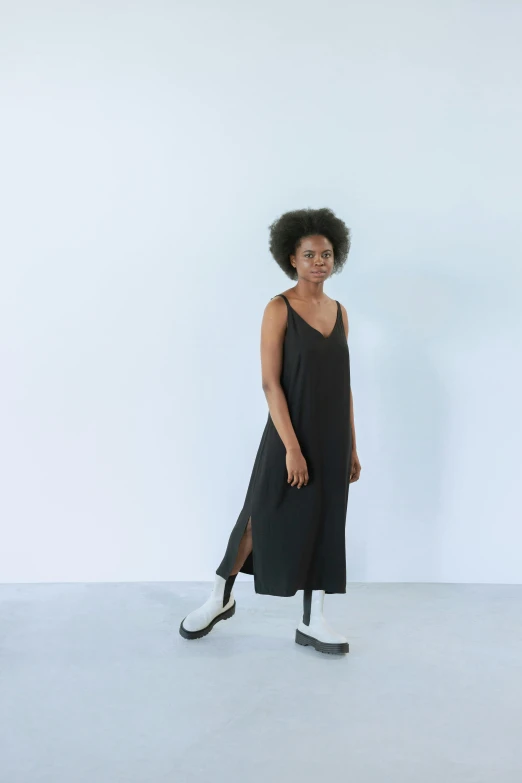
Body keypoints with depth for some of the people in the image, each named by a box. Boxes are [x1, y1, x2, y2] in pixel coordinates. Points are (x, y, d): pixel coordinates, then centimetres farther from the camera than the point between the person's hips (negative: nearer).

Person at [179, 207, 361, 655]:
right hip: (292, 435, -5)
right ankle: (221, 597, 30)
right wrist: (291, 447, -20)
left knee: (325, 524, 10)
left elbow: (343, 384, 10)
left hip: (332, 438, 5)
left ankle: (313, 622, 22)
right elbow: (271, 383, -15)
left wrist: (351, 447, 9)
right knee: (261, 517, 7)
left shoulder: (339, 312, 7)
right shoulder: (279, 309, -10)